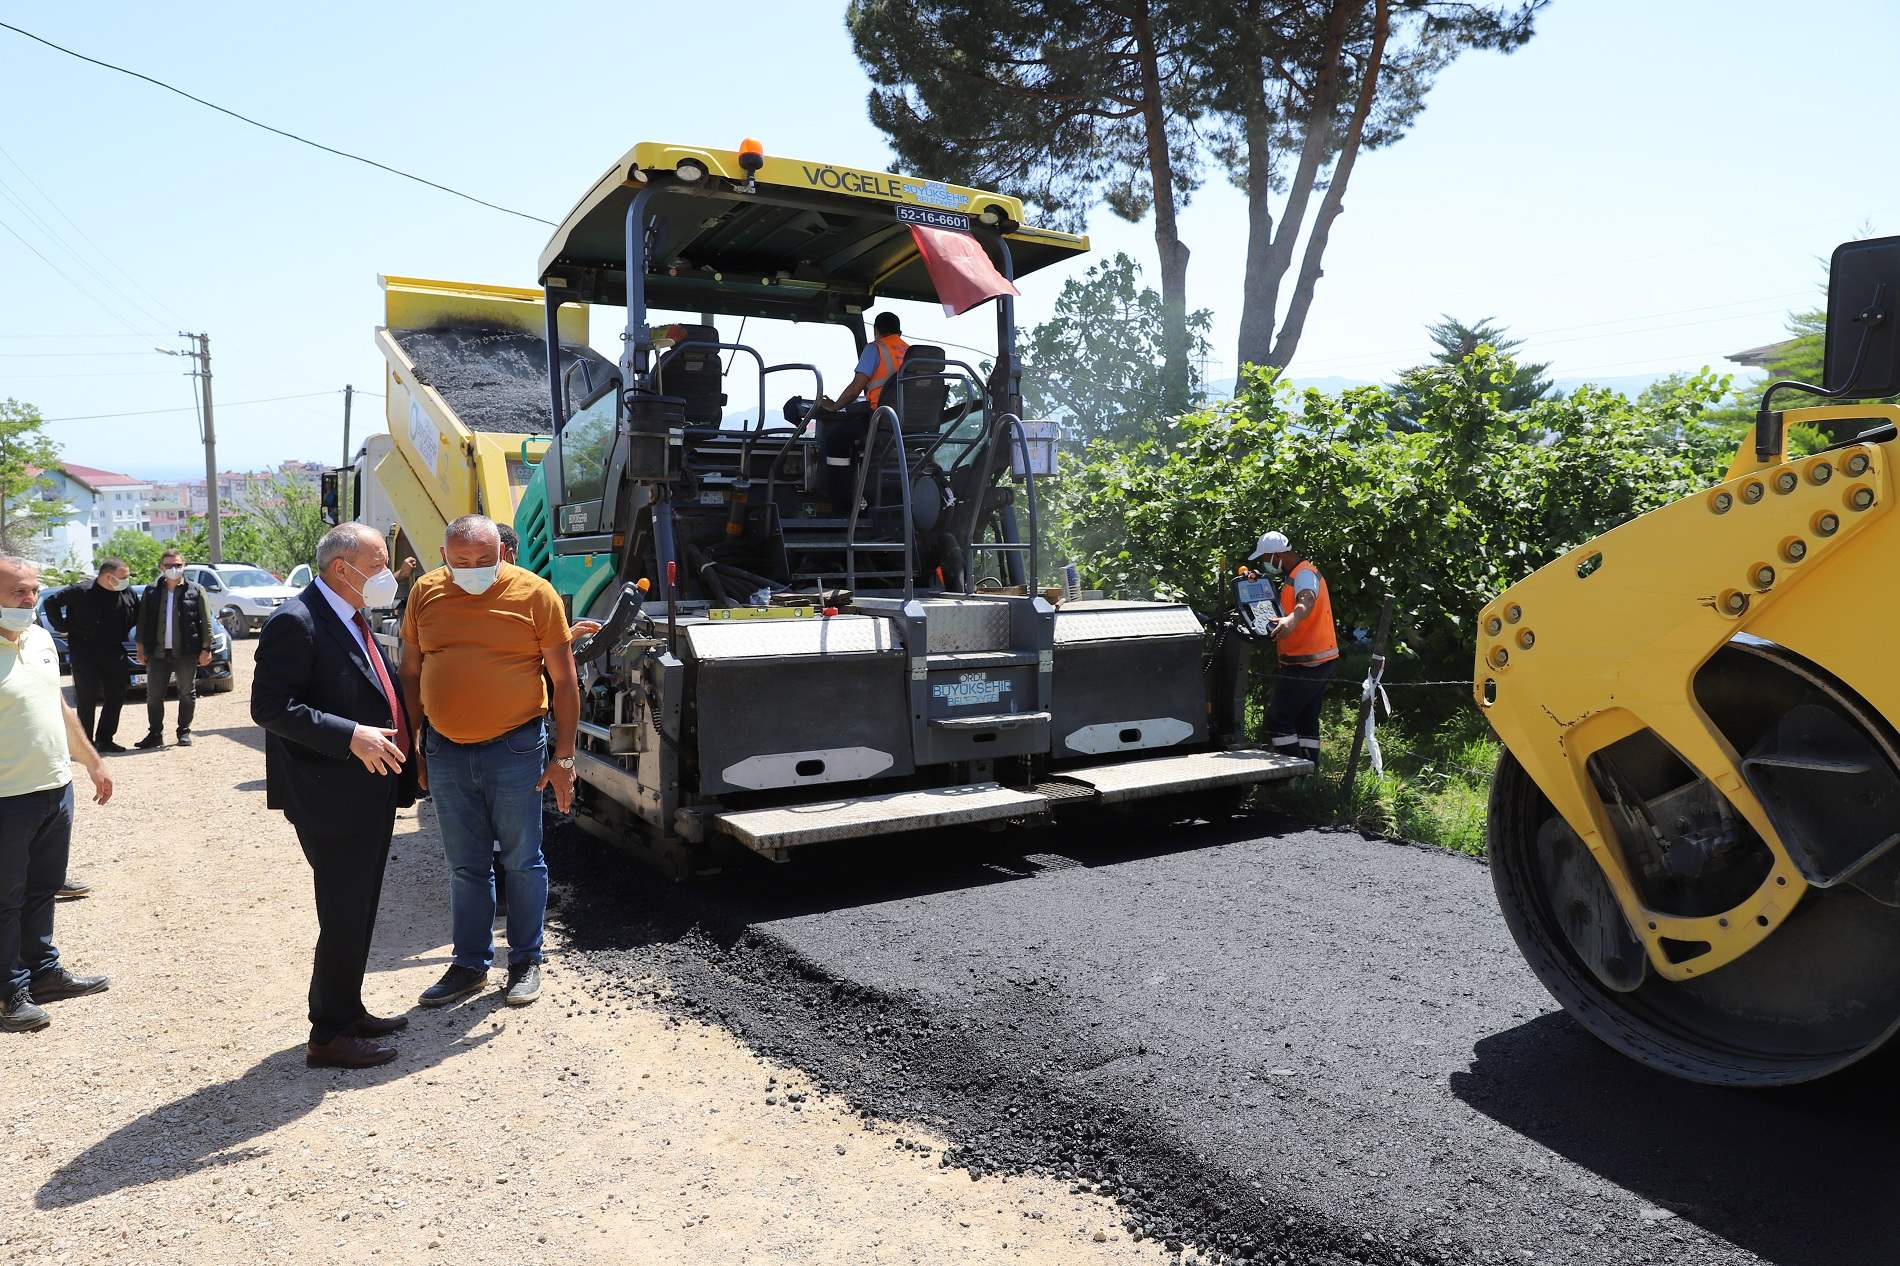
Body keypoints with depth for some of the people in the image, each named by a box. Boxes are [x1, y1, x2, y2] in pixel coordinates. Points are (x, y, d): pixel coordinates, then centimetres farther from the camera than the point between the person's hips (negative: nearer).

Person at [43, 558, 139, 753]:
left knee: (116, 697, 6)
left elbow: (137, 613, 19)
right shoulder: (81, 591, -13)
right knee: (87, 699, -2)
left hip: (114, 653, 5)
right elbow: (51, 603, -4)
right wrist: (63, 627, -4)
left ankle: (105, 739, 17)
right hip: (84, 654, -5)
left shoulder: (128, 592, 1)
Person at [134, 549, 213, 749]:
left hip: (186, 653, -2)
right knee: (153, 695, 3)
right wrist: (141, 647, 6)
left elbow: (206, 622, 0)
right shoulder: (151, 592, 9)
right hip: (158, 653, 2)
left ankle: (184, 732, 16)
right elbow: (142, 621, 12)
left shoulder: (195, 591, 2)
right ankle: (155, 734, 12)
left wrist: (206, 649, -5)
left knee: (187, 694, 6)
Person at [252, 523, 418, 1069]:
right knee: (344, 917, -1)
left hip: (370, 794, 10)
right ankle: (328, 1037, 13)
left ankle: (347, 1011, 33)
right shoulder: (296, 622, -16)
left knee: (358, 911, 19)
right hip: (332, 798, -9)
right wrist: (350, 736, -27)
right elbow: (270, 706, -22)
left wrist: (396, 739, 14)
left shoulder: (353, 619, 13)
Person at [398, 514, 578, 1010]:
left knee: (522, 861, 8)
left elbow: (565, 681, -4)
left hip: (514, 748, -3)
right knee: (465, 866, 13)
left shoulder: (534, 593, -7)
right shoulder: (425, 594, 3)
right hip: (445, 751, 3)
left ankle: (526, 961, 23)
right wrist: (410, 747, 9)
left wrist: (563, 756, -7)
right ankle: (470, 965, 26)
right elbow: (411, 674, 12)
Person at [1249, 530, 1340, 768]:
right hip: (1319, 661, 11)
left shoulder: (1304, 574, -15)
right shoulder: (1296, 575, 18)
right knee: (1307, 720, 15)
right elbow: (1289, 607, 28)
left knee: (1277, 717, -10)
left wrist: (1291, 620, -58)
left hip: (1306, 665, -11)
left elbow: (1307, 601, -37)